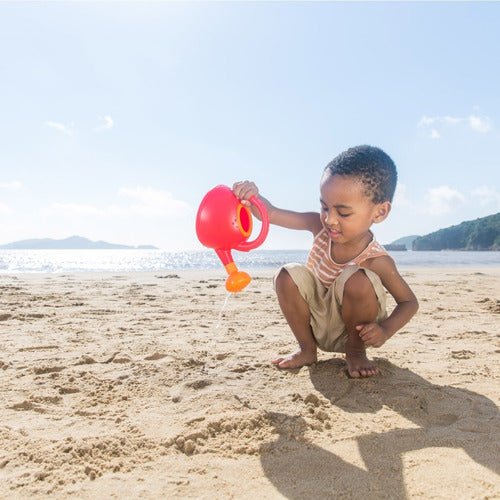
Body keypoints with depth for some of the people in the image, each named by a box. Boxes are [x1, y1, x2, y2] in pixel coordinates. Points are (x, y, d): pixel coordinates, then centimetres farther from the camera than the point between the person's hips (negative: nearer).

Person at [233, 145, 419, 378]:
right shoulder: (321, 226, -17)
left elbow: (409, 302, -13)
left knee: (357, 281, -34)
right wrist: (252, 197, -41)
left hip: (355, 330, -4)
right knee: (287, 275, -22)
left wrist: (386, 329, -30)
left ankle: (355, 351, -8)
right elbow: (272, 214, -20)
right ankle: (307, 349, -4)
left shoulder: (377, 261, -25)